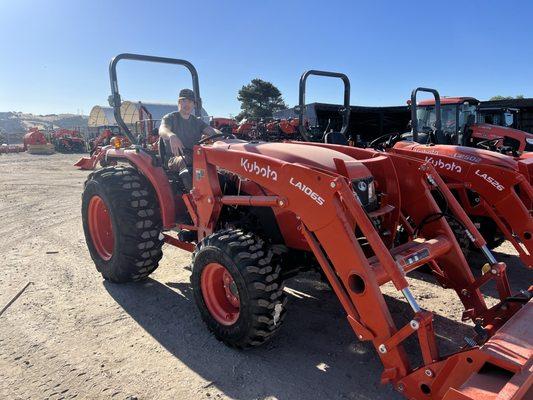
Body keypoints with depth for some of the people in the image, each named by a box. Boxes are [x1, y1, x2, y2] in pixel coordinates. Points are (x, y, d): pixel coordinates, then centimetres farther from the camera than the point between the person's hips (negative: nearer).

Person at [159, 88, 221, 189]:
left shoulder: (197, 121, 22)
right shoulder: (170, 118, 8)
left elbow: (211, 131, 4)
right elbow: (162, 130, -15)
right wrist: (172, 136, -40)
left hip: (196, 157, 3)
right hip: (175, 159, -3)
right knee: (183, 160, -38)